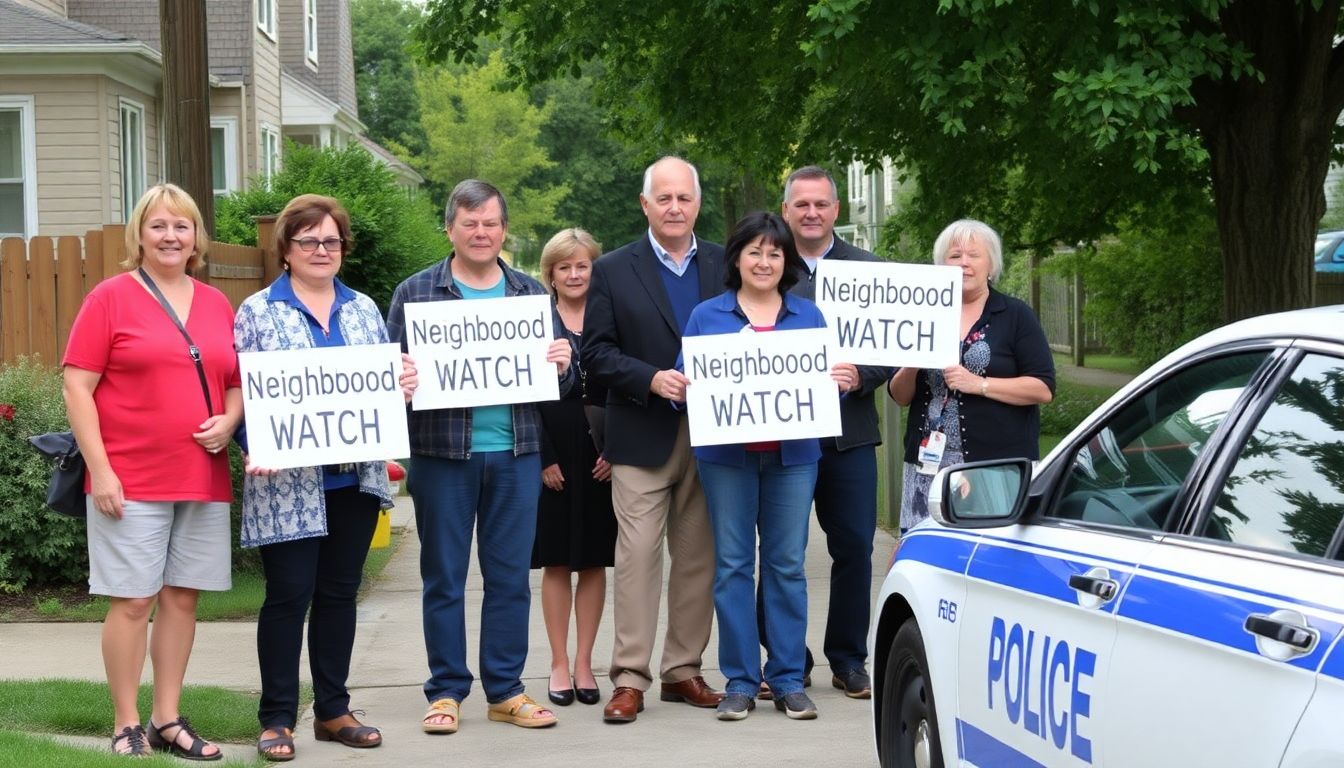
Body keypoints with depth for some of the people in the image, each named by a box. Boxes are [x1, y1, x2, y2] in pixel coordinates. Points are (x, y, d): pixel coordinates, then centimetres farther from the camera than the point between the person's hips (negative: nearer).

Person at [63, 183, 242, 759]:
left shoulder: (216, 304, 12)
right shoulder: (111, 298, -3)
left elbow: (239, 382, 20)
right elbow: (77, 388, -6)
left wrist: (229, 420, -2)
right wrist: (100, 469, -13)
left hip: (203, 479, 5)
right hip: (130, 483, -5)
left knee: (182, 597, 8)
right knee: (132, 600, -2)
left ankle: (168, 720, 18)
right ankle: (126, 726, 8)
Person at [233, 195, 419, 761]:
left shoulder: (364, 310, 12)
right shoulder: (258, 312, -1)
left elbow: (387, 379, 16)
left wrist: (404, 384, -7)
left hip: (355, 478, 5)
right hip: (288, 484, -4)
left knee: (339, 593, 10)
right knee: (288, 596, -2)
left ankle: (333, 710, 20)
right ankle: (277, 719, 6)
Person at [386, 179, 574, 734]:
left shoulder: (531, 293, 11)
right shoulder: (416, 292, 3)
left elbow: (560, 380, 11)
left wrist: (562, 365, -11)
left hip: (516, 456, 2)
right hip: (443, 455, -2)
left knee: (511, 577, 6)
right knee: (443, 578, 5)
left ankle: (505, 690, 15)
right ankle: (445, 691, 13)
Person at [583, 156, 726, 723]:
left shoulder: (725, 267, 10)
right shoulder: (613, 271, 4)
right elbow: (596, 354, -2)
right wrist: (652, 379, -15)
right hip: (643, 438, -2)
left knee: (697, 558, 7)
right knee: (637, 556, -5)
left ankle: (683, 670, 16)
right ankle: (629, 679, -2)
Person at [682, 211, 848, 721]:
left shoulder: (809, 316, 10)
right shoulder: (707, 316, 6)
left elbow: (828, 381, 9)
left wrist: (842, 382, -12)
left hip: (792, 454, 1)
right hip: (727, 454, -1)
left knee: (787, 564, 2)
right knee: (733, 564, 1)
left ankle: (788, 679, 8)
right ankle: (739, 681, 7)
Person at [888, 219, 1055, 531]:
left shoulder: (1016, 315, 4)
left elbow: (1043, 389, -4)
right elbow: (900, 396, 15)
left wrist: (979, 384, -13)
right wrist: (910, 368, -6)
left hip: (999, 463, -3)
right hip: (929, 464, 3)